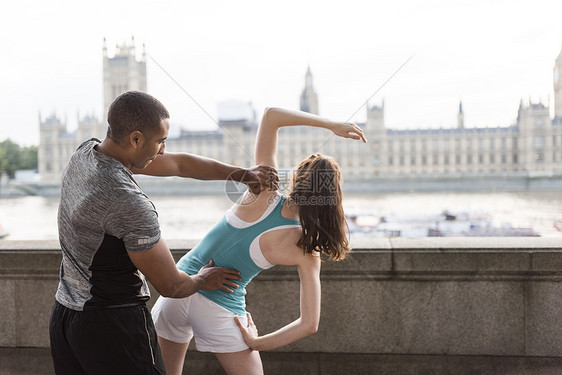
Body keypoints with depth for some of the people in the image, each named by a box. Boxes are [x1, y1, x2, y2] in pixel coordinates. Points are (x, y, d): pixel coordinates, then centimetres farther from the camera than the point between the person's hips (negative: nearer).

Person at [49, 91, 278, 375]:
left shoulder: (85, 152, 0)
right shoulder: (130, 205, -28)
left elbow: (177, 164, 8)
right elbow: (171, 286, -16)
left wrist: (241, 173, 8)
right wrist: (202, 280, 6)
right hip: (112, 325, -9)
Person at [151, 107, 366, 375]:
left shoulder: (265, 195, -13)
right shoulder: (307, 253, -12)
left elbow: (271, 115, -10)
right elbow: (309, 324, -15)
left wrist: (331, 125, -10)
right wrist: (256, 343, -4)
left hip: (181, 285, 3)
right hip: (220, 313, -2)